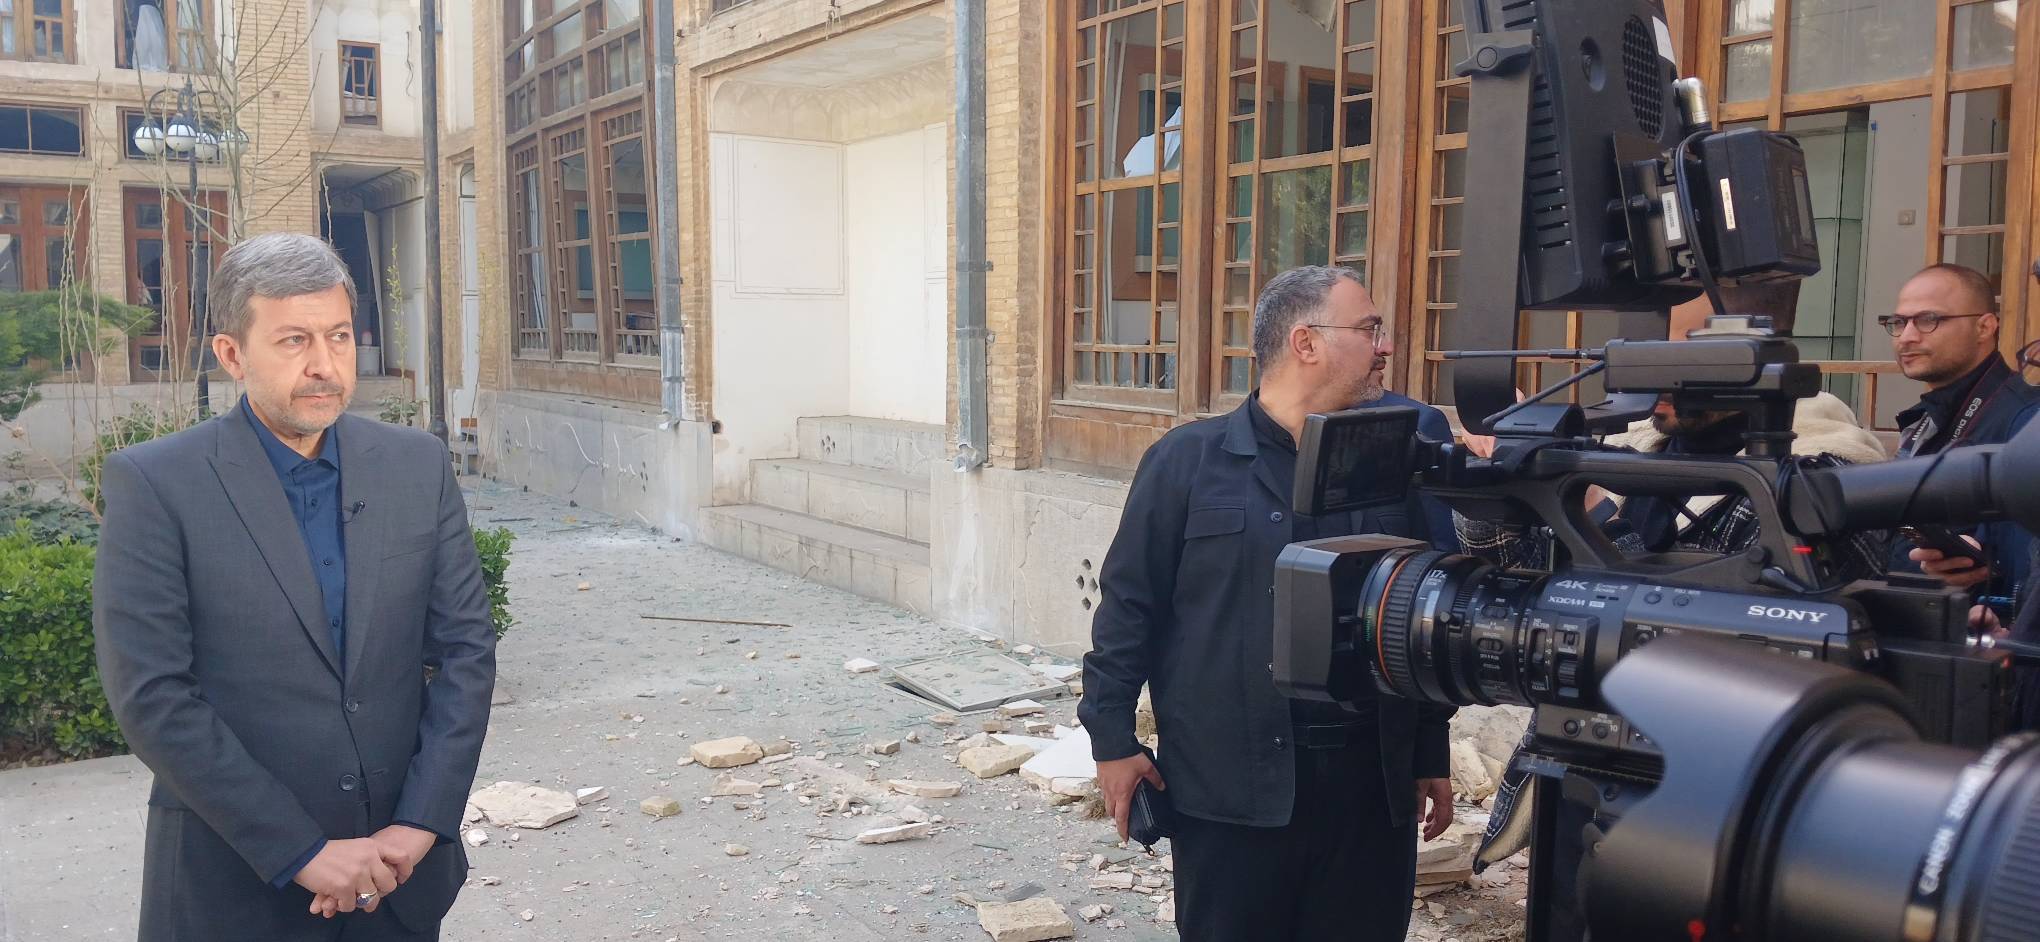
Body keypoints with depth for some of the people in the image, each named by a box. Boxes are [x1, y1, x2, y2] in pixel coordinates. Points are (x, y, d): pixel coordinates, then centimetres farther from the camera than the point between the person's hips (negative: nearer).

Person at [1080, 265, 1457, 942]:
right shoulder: (1190, 460, -4)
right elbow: (1129, 604, -2)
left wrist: (1432, 754, 14)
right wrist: (1113, 737, -4)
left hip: (1372, 781, 4)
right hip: (1232, 785, -3)